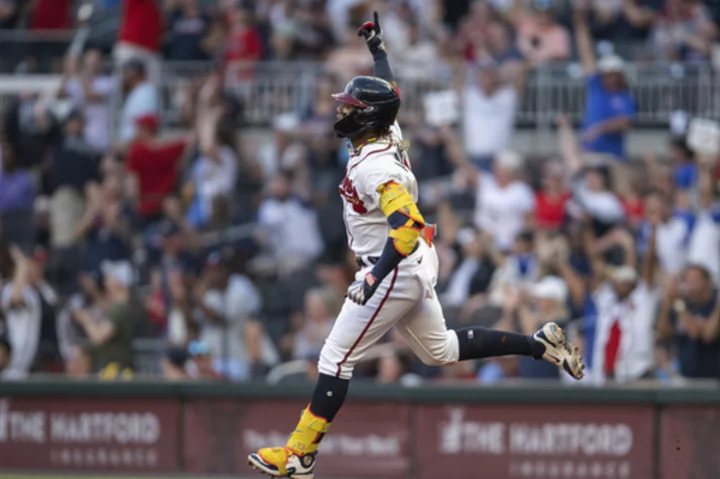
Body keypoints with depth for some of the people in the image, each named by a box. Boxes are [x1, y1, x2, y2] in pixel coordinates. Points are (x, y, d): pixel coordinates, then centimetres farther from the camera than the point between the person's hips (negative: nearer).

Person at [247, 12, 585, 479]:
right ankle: (540, 345, 20)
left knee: (337, 358, -5)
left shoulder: (374, 166, -25)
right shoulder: (391, 135, 1)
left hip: (395, 270, -10)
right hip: (417, 266, 10)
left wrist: (375, 279, -34)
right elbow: (387, 91, 22)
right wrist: (378, 46, 35)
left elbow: (407, 226, -33)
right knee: (440, 350, 23)